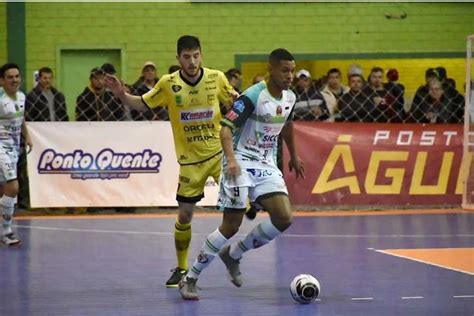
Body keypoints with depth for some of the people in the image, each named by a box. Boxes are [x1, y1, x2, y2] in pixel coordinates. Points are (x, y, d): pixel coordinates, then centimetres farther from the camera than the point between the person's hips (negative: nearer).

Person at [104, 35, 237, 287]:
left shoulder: (217, 78, -6)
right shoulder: (168, 84, -8)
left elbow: (235, 103, 11)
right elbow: (143, 104, 5)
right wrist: (122, 95, -13)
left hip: (219, 152, 0)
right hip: (190, 160, 0)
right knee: (184, 215, 4)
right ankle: (181, 268, 21)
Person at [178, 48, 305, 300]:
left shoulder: (290, 98, 6)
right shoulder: (253, 96, -17)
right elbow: (226, 128, -23)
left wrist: (293, 156, 37)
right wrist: (231, 160, -38)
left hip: (267, 165, 7)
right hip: (241, 162, -6)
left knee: (283, 218, -11)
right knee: (231, 225, -12)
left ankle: (232, 254, 11)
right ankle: (189, 279, 1)